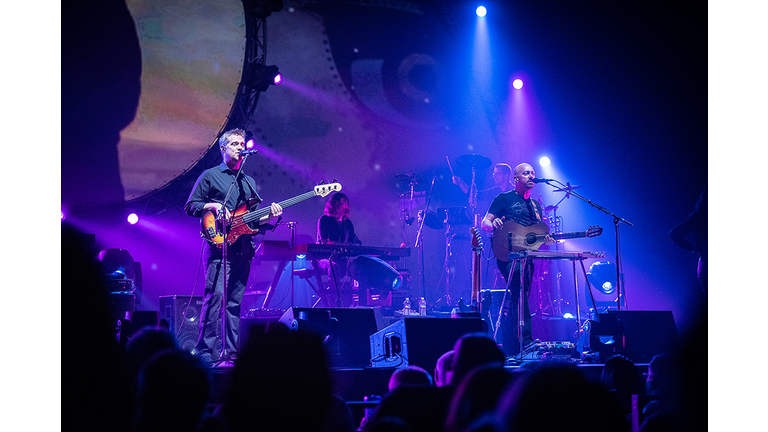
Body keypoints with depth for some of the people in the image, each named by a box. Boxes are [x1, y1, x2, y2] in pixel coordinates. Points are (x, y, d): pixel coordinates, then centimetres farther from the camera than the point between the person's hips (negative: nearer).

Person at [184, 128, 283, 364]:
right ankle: (205, 350, -17)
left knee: (235, 301, 4)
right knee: (216, 295, -17)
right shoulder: (210, 176, 8)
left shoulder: (249, 182, 23)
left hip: (243, 249, 6)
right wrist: (213, 206, -11)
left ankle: (232, 351, 5)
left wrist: (269, 216, 3)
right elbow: (191, 206, 4)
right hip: (218, 246, -6)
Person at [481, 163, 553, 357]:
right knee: (519, 298, -21)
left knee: (512, 303, 7)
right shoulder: (504, 199, 3)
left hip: (527, 256, 7)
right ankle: (527, 342, -28)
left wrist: (546, 239, 0)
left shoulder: (535, 205, 22)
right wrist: (493, 224, -26)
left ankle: (509, 351, 9)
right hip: (509, 255, -7)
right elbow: (485, 223, -3)